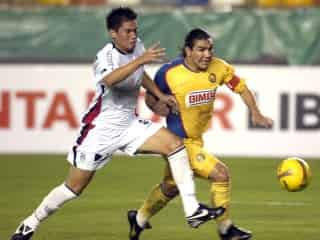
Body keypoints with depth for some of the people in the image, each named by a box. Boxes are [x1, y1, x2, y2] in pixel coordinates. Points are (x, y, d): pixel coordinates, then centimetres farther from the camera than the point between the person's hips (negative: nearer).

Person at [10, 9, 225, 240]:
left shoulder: (138, 46, -1)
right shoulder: (106, 56, -22)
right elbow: (109, 79, -48)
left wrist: (160, 96, 18)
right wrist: (141, 59, -55)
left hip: (130, 125, 6)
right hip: (101, 128, -6)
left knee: (176, 145, -12)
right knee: (73, 188, 1)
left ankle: (192, 211, -13)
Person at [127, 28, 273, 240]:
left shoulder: (218, 68, -10)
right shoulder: (169, 73, -20)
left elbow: (241, 87, 3)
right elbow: (150, 97, -5)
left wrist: (256, 114, -8)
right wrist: (157, 106, -27)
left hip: (197, 139, 7)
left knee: (170, 188, 25)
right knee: (221, 174, -16)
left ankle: (139, 219, 47)